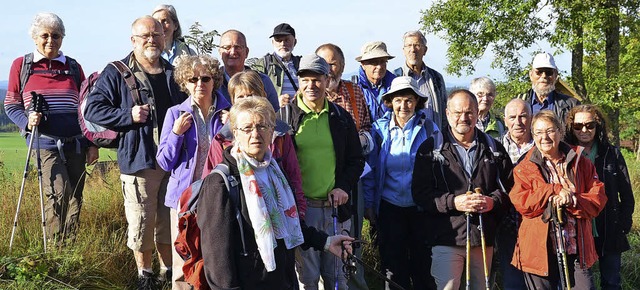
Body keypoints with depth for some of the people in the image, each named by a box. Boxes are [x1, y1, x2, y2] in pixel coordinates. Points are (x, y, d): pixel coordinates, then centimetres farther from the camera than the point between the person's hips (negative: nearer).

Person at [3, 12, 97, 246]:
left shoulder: (73, 67, 10)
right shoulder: (21, 65, 5)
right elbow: (11, 105, 6)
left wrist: (92, 144, 7)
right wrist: (27, 120, -15)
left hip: (75, 143, 3)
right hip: (44, 141, -3)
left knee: (75, 197, 6)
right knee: (58, 192, -20)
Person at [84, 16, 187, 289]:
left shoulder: (174, 73, 12)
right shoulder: (116, 73, -2)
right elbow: (92, 108, -7)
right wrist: (128, 116, -18)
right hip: (138, 161, -4)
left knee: (170, 220, 12)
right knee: (141, 222, 2)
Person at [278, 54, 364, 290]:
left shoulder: (341, 117, 8)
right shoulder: (285, 116, 0)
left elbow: (356, 160, 14)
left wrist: (344, 187, -2)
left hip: (335, 207, 3)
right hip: (300, 207, -3)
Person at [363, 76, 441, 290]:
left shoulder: (429, 129, -1)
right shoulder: (379, 129, 0)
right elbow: (370, 170, 3)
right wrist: (369, 204, -1)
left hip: (422, 208, 0)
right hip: (389, 208, 1)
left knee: (423, 264, 8)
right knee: (393, 265, 9)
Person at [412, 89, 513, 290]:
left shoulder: (493, 149, 13)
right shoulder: (431, 149, 3)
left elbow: (510, 186, 13)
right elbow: (420, 193, -3)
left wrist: (493, 201, -8)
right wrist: (453, 202, -17)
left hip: (484, 238, 4)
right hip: (447, 238, -4)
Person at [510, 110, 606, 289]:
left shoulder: (580, 163, 9)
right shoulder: (525, 168, 3)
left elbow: (598, 198, 2)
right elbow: (520, 202, -10)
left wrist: (571, 201, -17)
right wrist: (555, 190, -18)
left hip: (577, 249, 1)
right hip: (540, 251, -1)